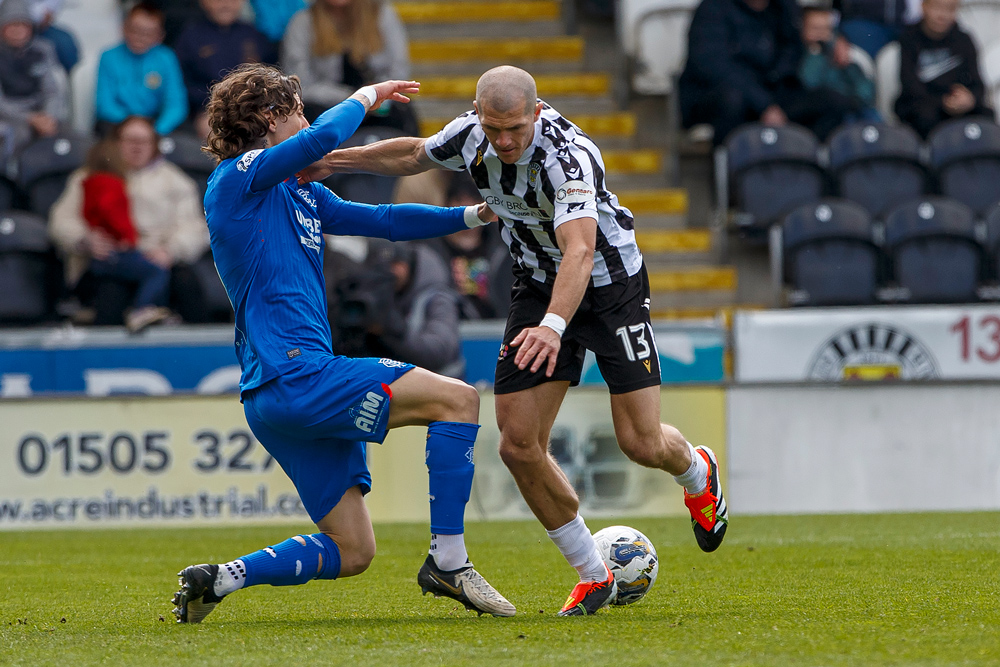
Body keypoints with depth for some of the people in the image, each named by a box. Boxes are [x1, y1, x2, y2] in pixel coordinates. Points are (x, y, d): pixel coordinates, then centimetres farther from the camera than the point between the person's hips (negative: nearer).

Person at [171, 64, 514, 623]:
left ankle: (217, 579, 8)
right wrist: (367, 96, 1)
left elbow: (387, 222, 26)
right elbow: (324, 136, -18)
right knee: (458, 399, -12)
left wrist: (476, 215, 19)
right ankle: (448, 561, -11)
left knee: (351, 552, 9)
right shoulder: (239, 178, -4)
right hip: (294, 376, -10)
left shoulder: (302, 195, 22)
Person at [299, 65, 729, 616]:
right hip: (537, 286, 5)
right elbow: (413, 155, 11)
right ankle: (592, 575, 9)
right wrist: (337, 159, 5)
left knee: (642, 444, -7)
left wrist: (553, 326, -64)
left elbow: (580, 252, -49)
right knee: (519, 445, -7)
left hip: (611, 285, -5)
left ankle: (696, 472, 33)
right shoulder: (469, 135, -14)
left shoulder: (569, 156, -34)